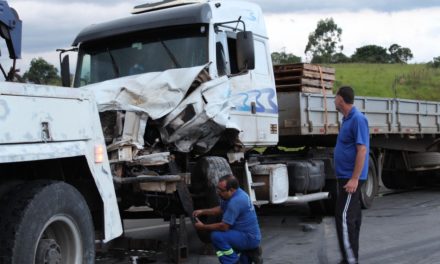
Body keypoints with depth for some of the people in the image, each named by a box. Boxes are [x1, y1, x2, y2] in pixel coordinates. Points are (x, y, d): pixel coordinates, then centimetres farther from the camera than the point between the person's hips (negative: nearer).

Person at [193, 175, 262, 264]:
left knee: (216, 236, -23)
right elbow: (221, 209, 21)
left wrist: (203, 227, -11)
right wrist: (202, 211, 10)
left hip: (249, 238, -10)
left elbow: (224, 227, -23)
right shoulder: (234, 194, 3)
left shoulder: (235, 201, -27)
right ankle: (249, 252, 18)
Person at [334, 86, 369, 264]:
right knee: (352, 217, 13)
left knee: (344, 218, -12)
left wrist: (354, 179, -24)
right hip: (346, 176, 10)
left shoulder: (357, 119, -17)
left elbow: (362, 150, -22)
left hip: (351, 178, -10)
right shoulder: (347, 119, 12)